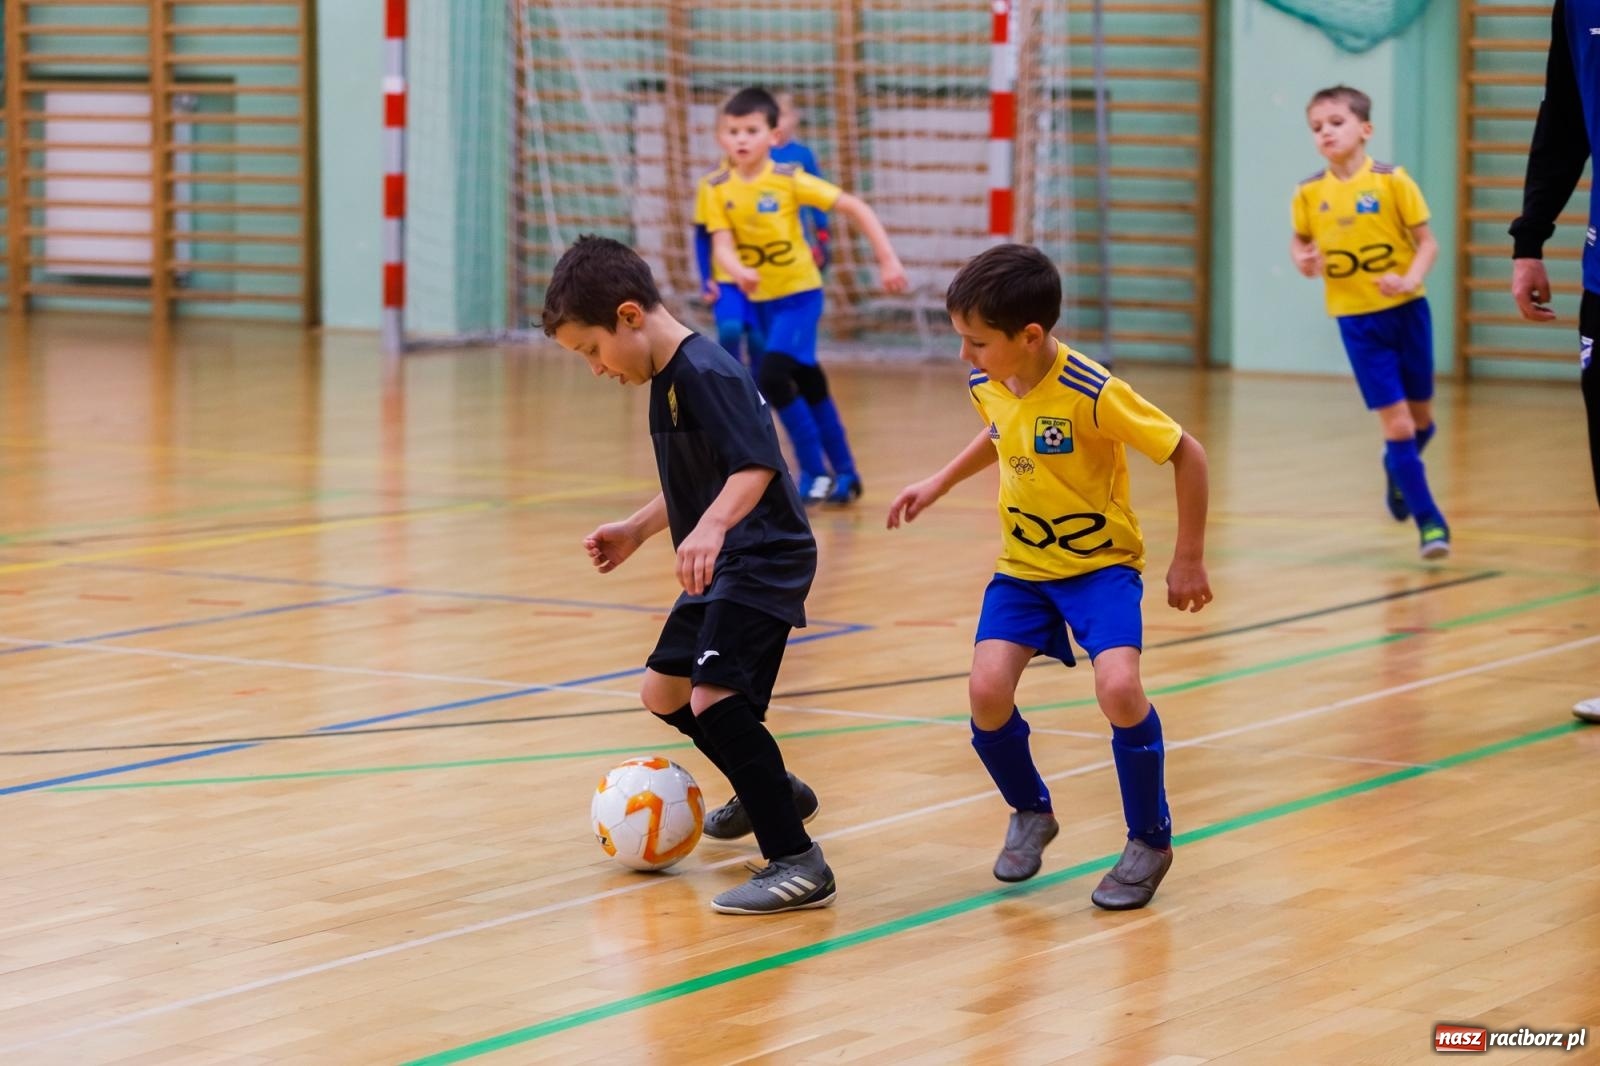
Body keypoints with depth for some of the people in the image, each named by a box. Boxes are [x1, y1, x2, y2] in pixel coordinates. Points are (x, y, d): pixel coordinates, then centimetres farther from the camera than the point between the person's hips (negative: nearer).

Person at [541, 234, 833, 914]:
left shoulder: (706, 373, -20)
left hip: (763, 560, -11)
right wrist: (636, 530, 22)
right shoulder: (665, 379, 11)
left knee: (714, 697, -25)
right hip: (720, 567, 11)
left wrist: (711, 526, -45)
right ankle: (771, 793, 42)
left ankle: (797, 863, -23)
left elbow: (756, 465, -31)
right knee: (664, 692, 21)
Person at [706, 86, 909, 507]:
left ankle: (815, 472, -10)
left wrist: (888, 259, -17)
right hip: (760, 300, 5)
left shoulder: (789, 180, -14)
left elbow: (855, 208, -12)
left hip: (799, 294, -5)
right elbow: (722, 245, -15)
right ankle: (844, 473, 26)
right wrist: (738, 272, -37)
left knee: (772, 378, -21)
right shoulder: (720, 190, -5)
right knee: (808, 386, 14)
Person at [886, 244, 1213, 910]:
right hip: (1023, 566, 5)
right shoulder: (987, 386, -6)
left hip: (1101, 563, -5)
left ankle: (1150, 843, -3)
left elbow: (1186, 454, -17)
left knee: (1118, 687, -27)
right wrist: (938, 484, 16)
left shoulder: (1092, 393, -26)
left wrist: (1188, 560, -12)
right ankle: (1031, 815, 14)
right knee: (987, 691, -16)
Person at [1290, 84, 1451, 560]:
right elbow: (1300, 240, 12)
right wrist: (1303, 260, -10)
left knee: (1421, 418, 13)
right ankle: (1429, 521, 4)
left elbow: (1427, 242, -6)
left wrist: (1410, 279, -23)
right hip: (1357, 322, 0)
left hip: (1406, 311, 0)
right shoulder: (1309, 193, -3)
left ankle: (1399, 469, 46)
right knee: (1396, 423, -6)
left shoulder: (1391, 180, -10)